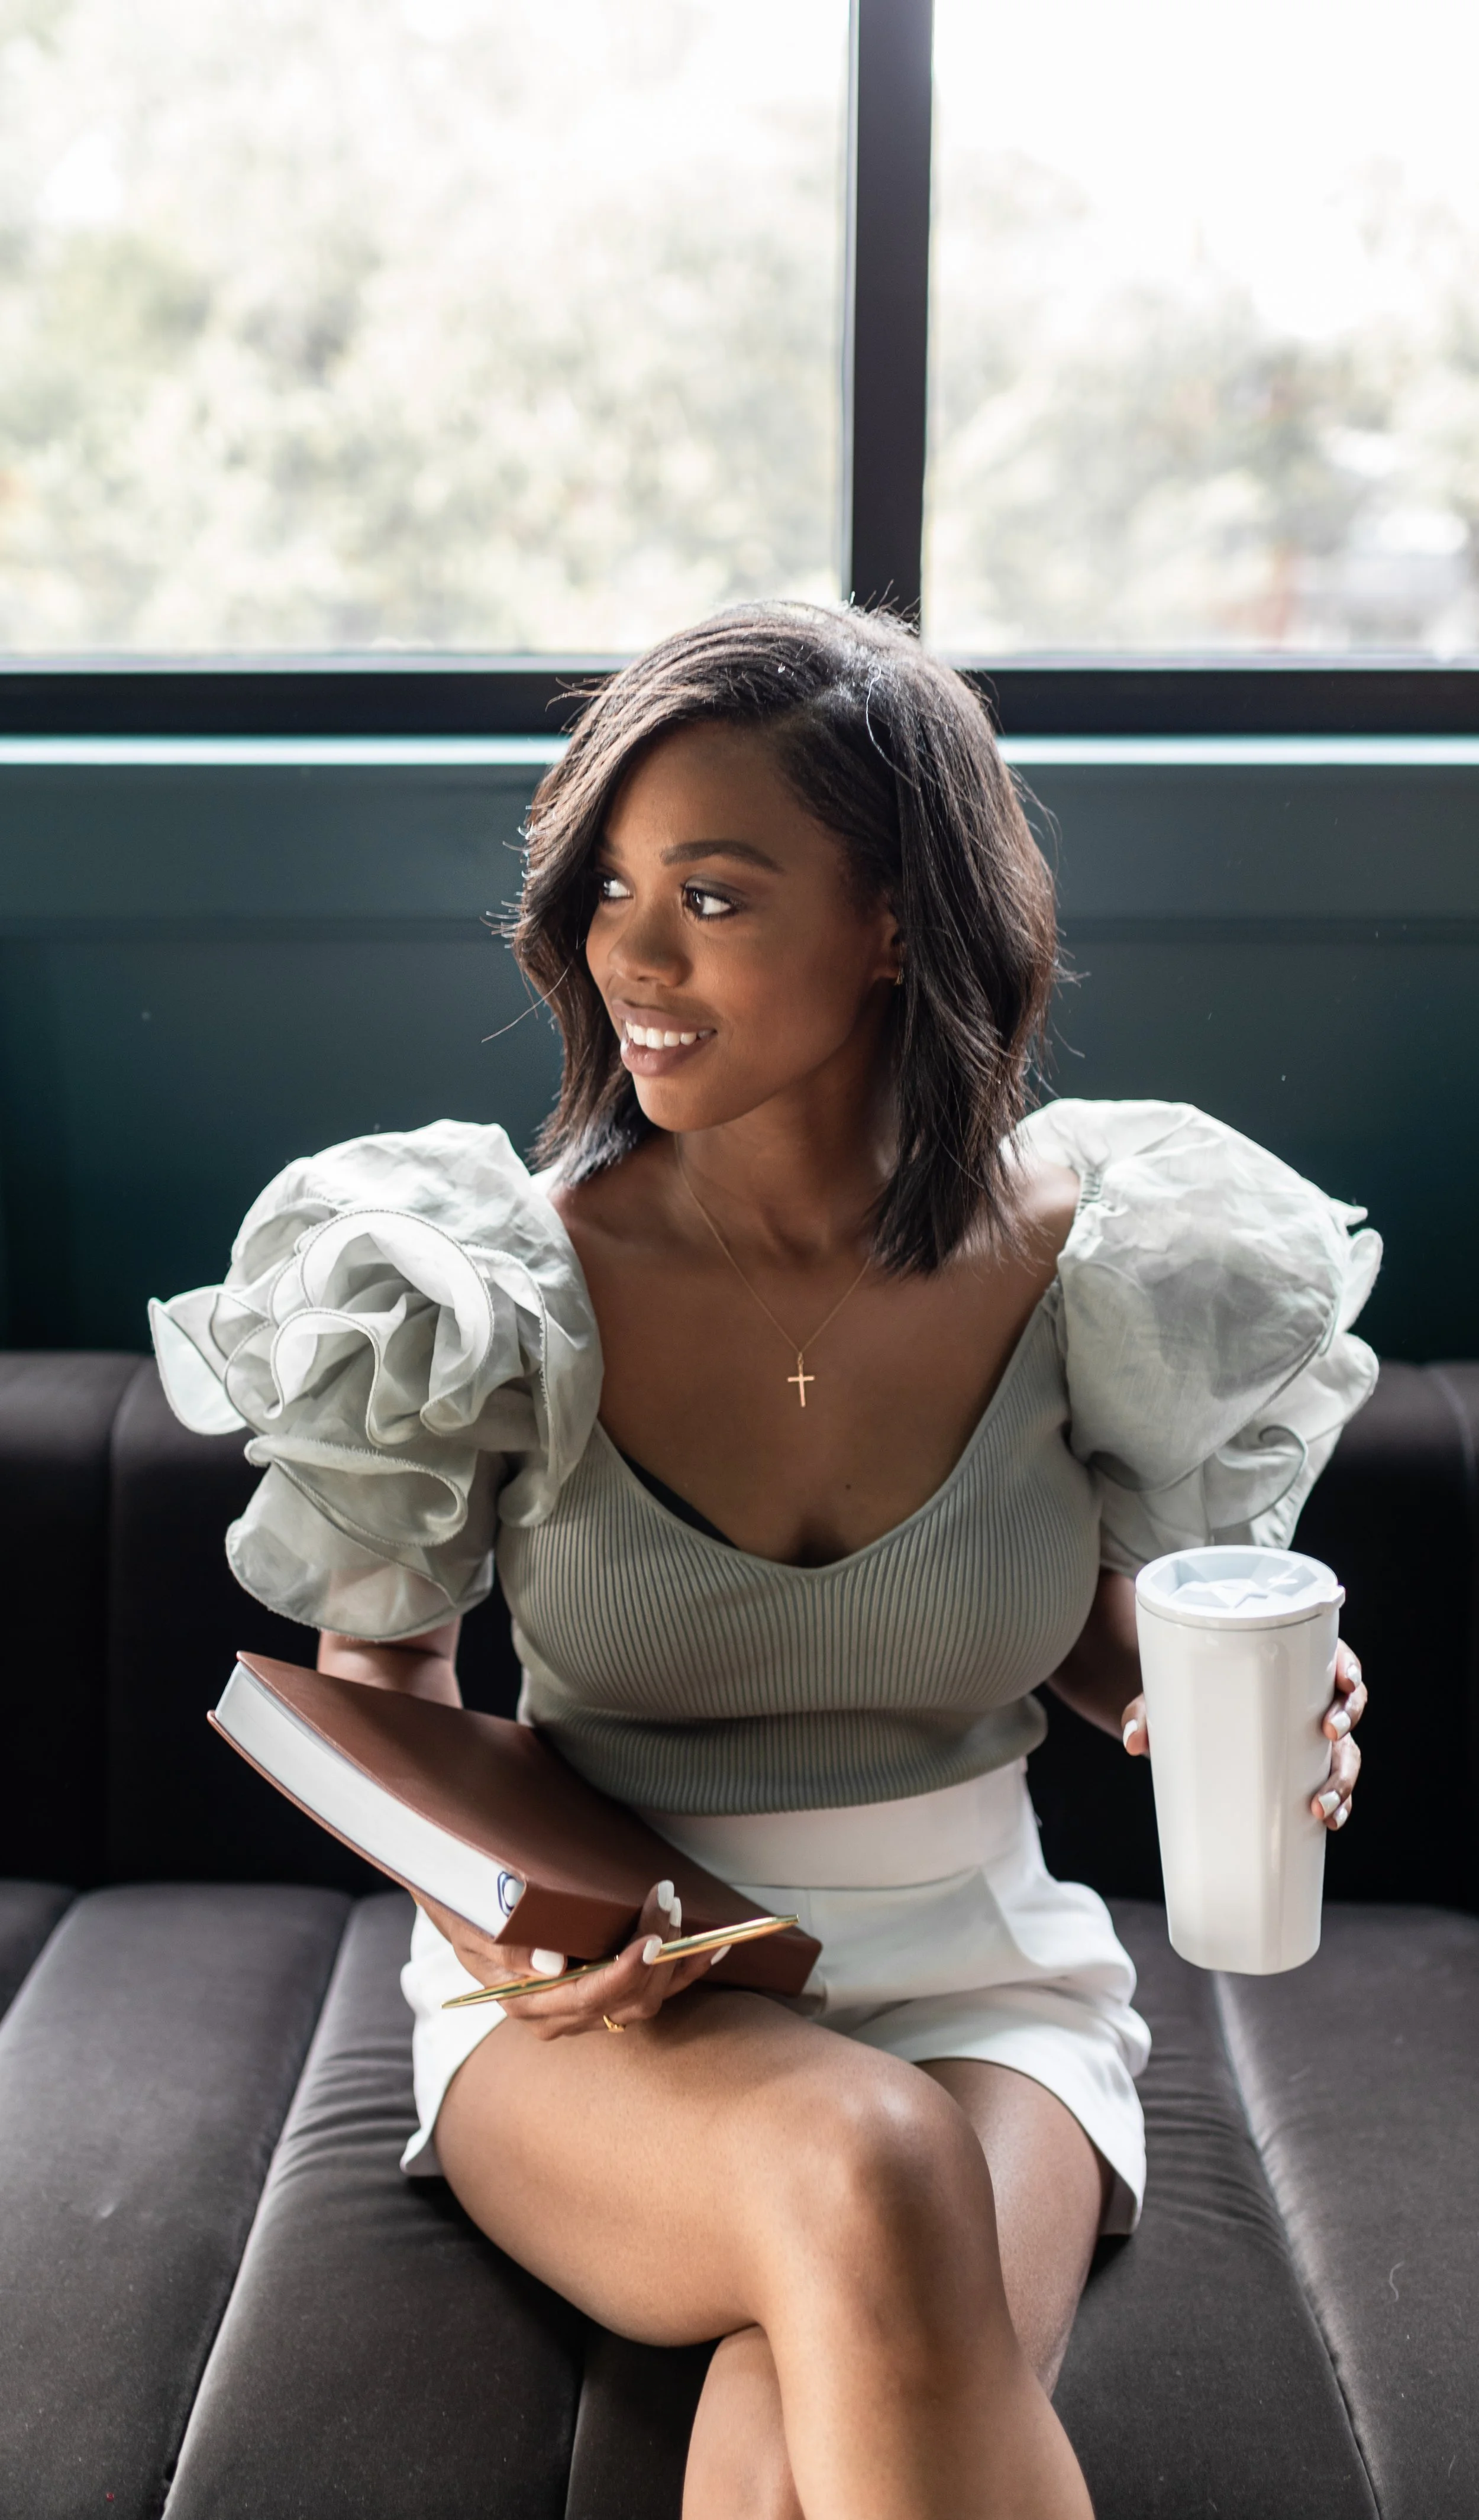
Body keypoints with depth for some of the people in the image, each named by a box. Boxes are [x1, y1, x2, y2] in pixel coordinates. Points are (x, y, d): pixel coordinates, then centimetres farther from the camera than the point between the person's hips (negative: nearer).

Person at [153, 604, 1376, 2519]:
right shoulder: (508, 1277, -12)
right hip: (604, 2005, 0)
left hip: (982, 1986, 0)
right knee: (870, 2178, -35)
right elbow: (379, 1661, 5)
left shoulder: (1094, 1264, -9)